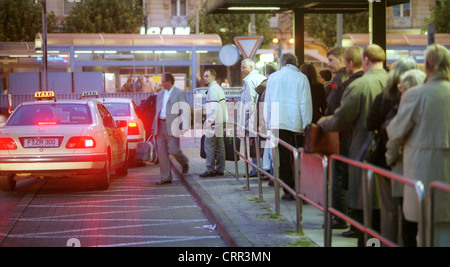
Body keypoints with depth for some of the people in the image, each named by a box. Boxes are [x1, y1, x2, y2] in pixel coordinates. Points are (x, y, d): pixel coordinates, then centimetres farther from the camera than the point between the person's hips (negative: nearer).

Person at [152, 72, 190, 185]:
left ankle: (184, 162, 25)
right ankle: (166, 177, 6)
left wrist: (185, 126, -19)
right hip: (160, 125, 6)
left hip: (172, 125, -6)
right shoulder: (160, 94, 18)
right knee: (161, 152, 1)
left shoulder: (179, 93, -2)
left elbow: (184, 110, -9)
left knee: (173, 150, -9)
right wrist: (154, 127, 17)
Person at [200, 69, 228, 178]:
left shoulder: (212, 89, -12)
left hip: (214, 122, -10)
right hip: (221, 122, 10)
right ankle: (220, 169, 12)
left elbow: (214, 107, -22)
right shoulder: (218, 88, 19)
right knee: (219, 146, 10)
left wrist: (209, 121, -26)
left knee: (209, 145, -7)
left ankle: (210, 169, -8)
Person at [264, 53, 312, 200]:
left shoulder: (273, 77, 7)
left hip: (278, 124, 1)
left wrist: (268, 123, 16)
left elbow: (267, 102, 10)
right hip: (296, 123, -1)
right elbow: (306, 103, -3)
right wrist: (306, 125, 1)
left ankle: (288, 191, 5)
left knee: (284, 159, 4)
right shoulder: (301, 78, 0)